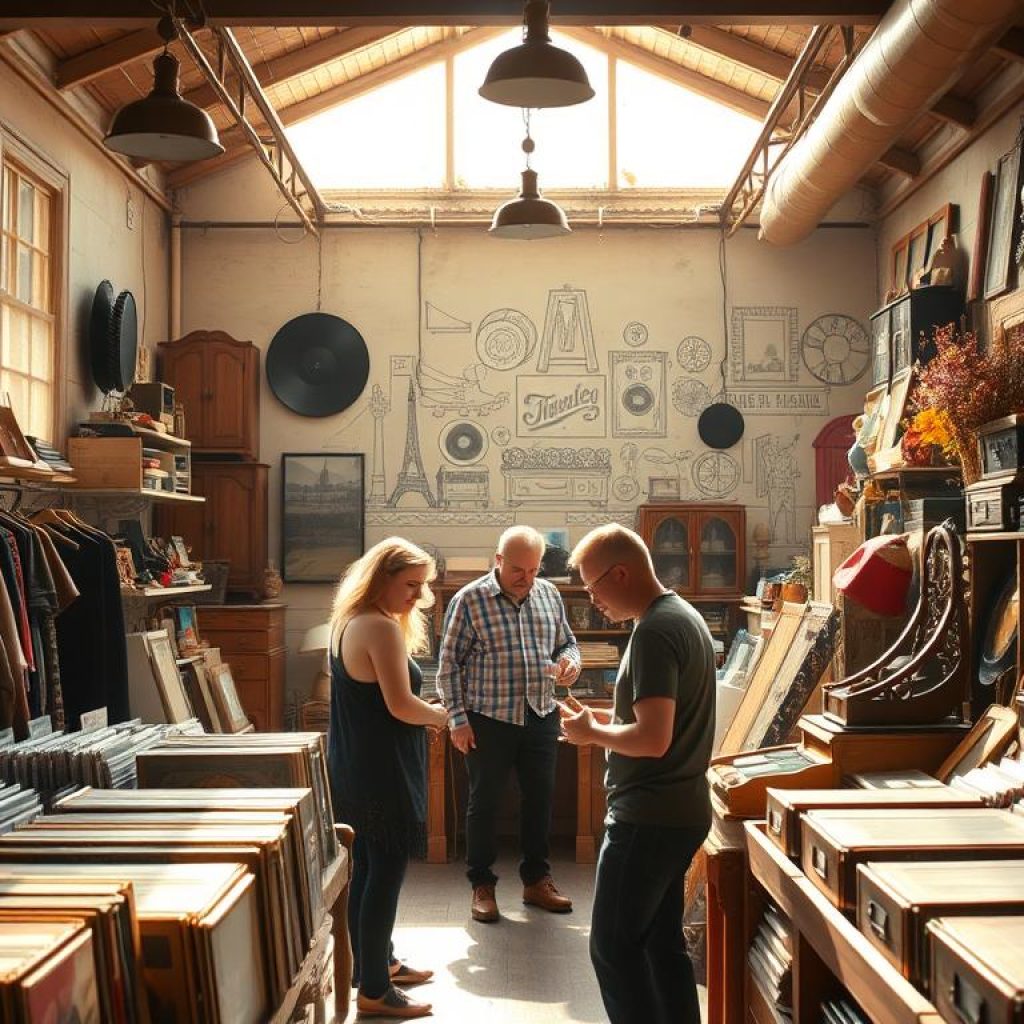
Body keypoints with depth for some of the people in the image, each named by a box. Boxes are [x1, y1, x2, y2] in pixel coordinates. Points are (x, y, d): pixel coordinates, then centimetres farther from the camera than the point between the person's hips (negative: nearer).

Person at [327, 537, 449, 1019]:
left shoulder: (348, 621, 11)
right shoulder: (381, 627, -20)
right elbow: (401, 706, -23)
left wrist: (430, 714, 11)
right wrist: (446, 717, -6)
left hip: (353, 768, 10)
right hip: (382, 773, -10)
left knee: (367, 870, 18)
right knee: (385, 874, -1)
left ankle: (375, 963, 32)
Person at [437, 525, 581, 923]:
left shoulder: (549, 594, 4)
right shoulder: (469, 600, -11)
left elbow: (566, 641, 16)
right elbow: (449, 663, -8)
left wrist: (570, 661, -8)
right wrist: (457, 718, -11)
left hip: (541, 717, 5)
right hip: (489, 721, -4)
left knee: (540, 799, 13)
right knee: (484, 802, 7)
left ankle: (536, 880, 29)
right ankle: (482, 885, 21)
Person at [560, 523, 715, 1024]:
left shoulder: (653, 632, -21)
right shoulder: (685, 616, 11)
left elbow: (653, 739, -28)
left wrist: (591, 731, -12)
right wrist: (606, 717, 10)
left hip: (648, 817, -10)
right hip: (681, 810, 10)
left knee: (613, 947, 0)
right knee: (662, 940, 17)